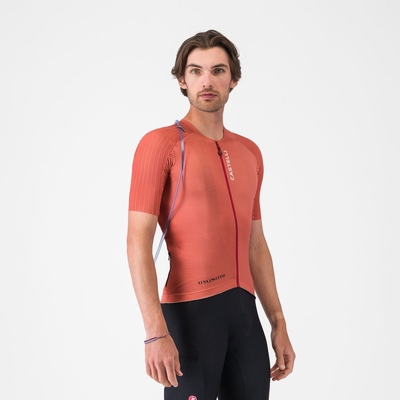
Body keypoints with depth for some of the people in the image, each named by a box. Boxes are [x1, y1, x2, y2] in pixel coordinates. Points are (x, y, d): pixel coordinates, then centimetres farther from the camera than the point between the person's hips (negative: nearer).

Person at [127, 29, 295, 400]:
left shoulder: (249, 152, 13)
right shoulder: (160, 143, -6)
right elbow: (138, 241, -13)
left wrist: (278, 323, 14)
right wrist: (155, 332, -22)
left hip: (245, 310, 6)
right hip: (189, 311, -6)